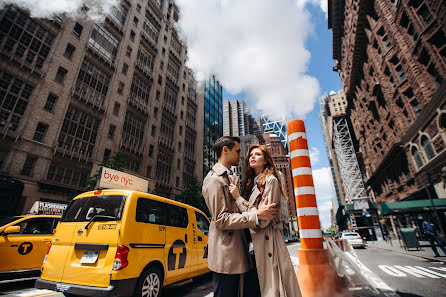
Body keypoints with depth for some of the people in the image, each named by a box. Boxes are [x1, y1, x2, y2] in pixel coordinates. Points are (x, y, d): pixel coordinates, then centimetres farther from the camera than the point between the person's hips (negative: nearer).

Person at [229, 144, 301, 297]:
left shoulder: (270, 180, -11)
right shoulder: (251, 183, 12)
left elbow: (263, 220, -19)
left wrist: (238, 198, -16)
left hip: (267, 240, -8)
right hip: (253, 240, 8)